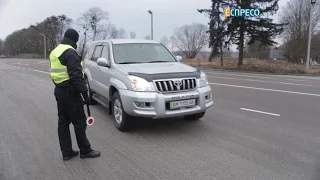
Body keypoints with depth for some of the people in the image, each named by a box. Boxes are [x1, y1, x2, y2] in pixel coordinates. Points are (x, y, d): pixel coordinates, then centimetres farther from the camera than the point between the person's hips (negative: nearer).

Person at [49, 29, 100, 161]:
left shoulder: (55, 52, 15)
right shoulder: (70, 52, -15)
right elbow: (76, 75, -22)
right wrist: (84, 92, -20)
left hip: (59, 91, 9)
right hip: (70, 92, -9)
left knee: (63, 122, 11)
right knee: (79, 122, 0)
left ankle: (66, 152, 18)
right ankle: (85, 150, 10)